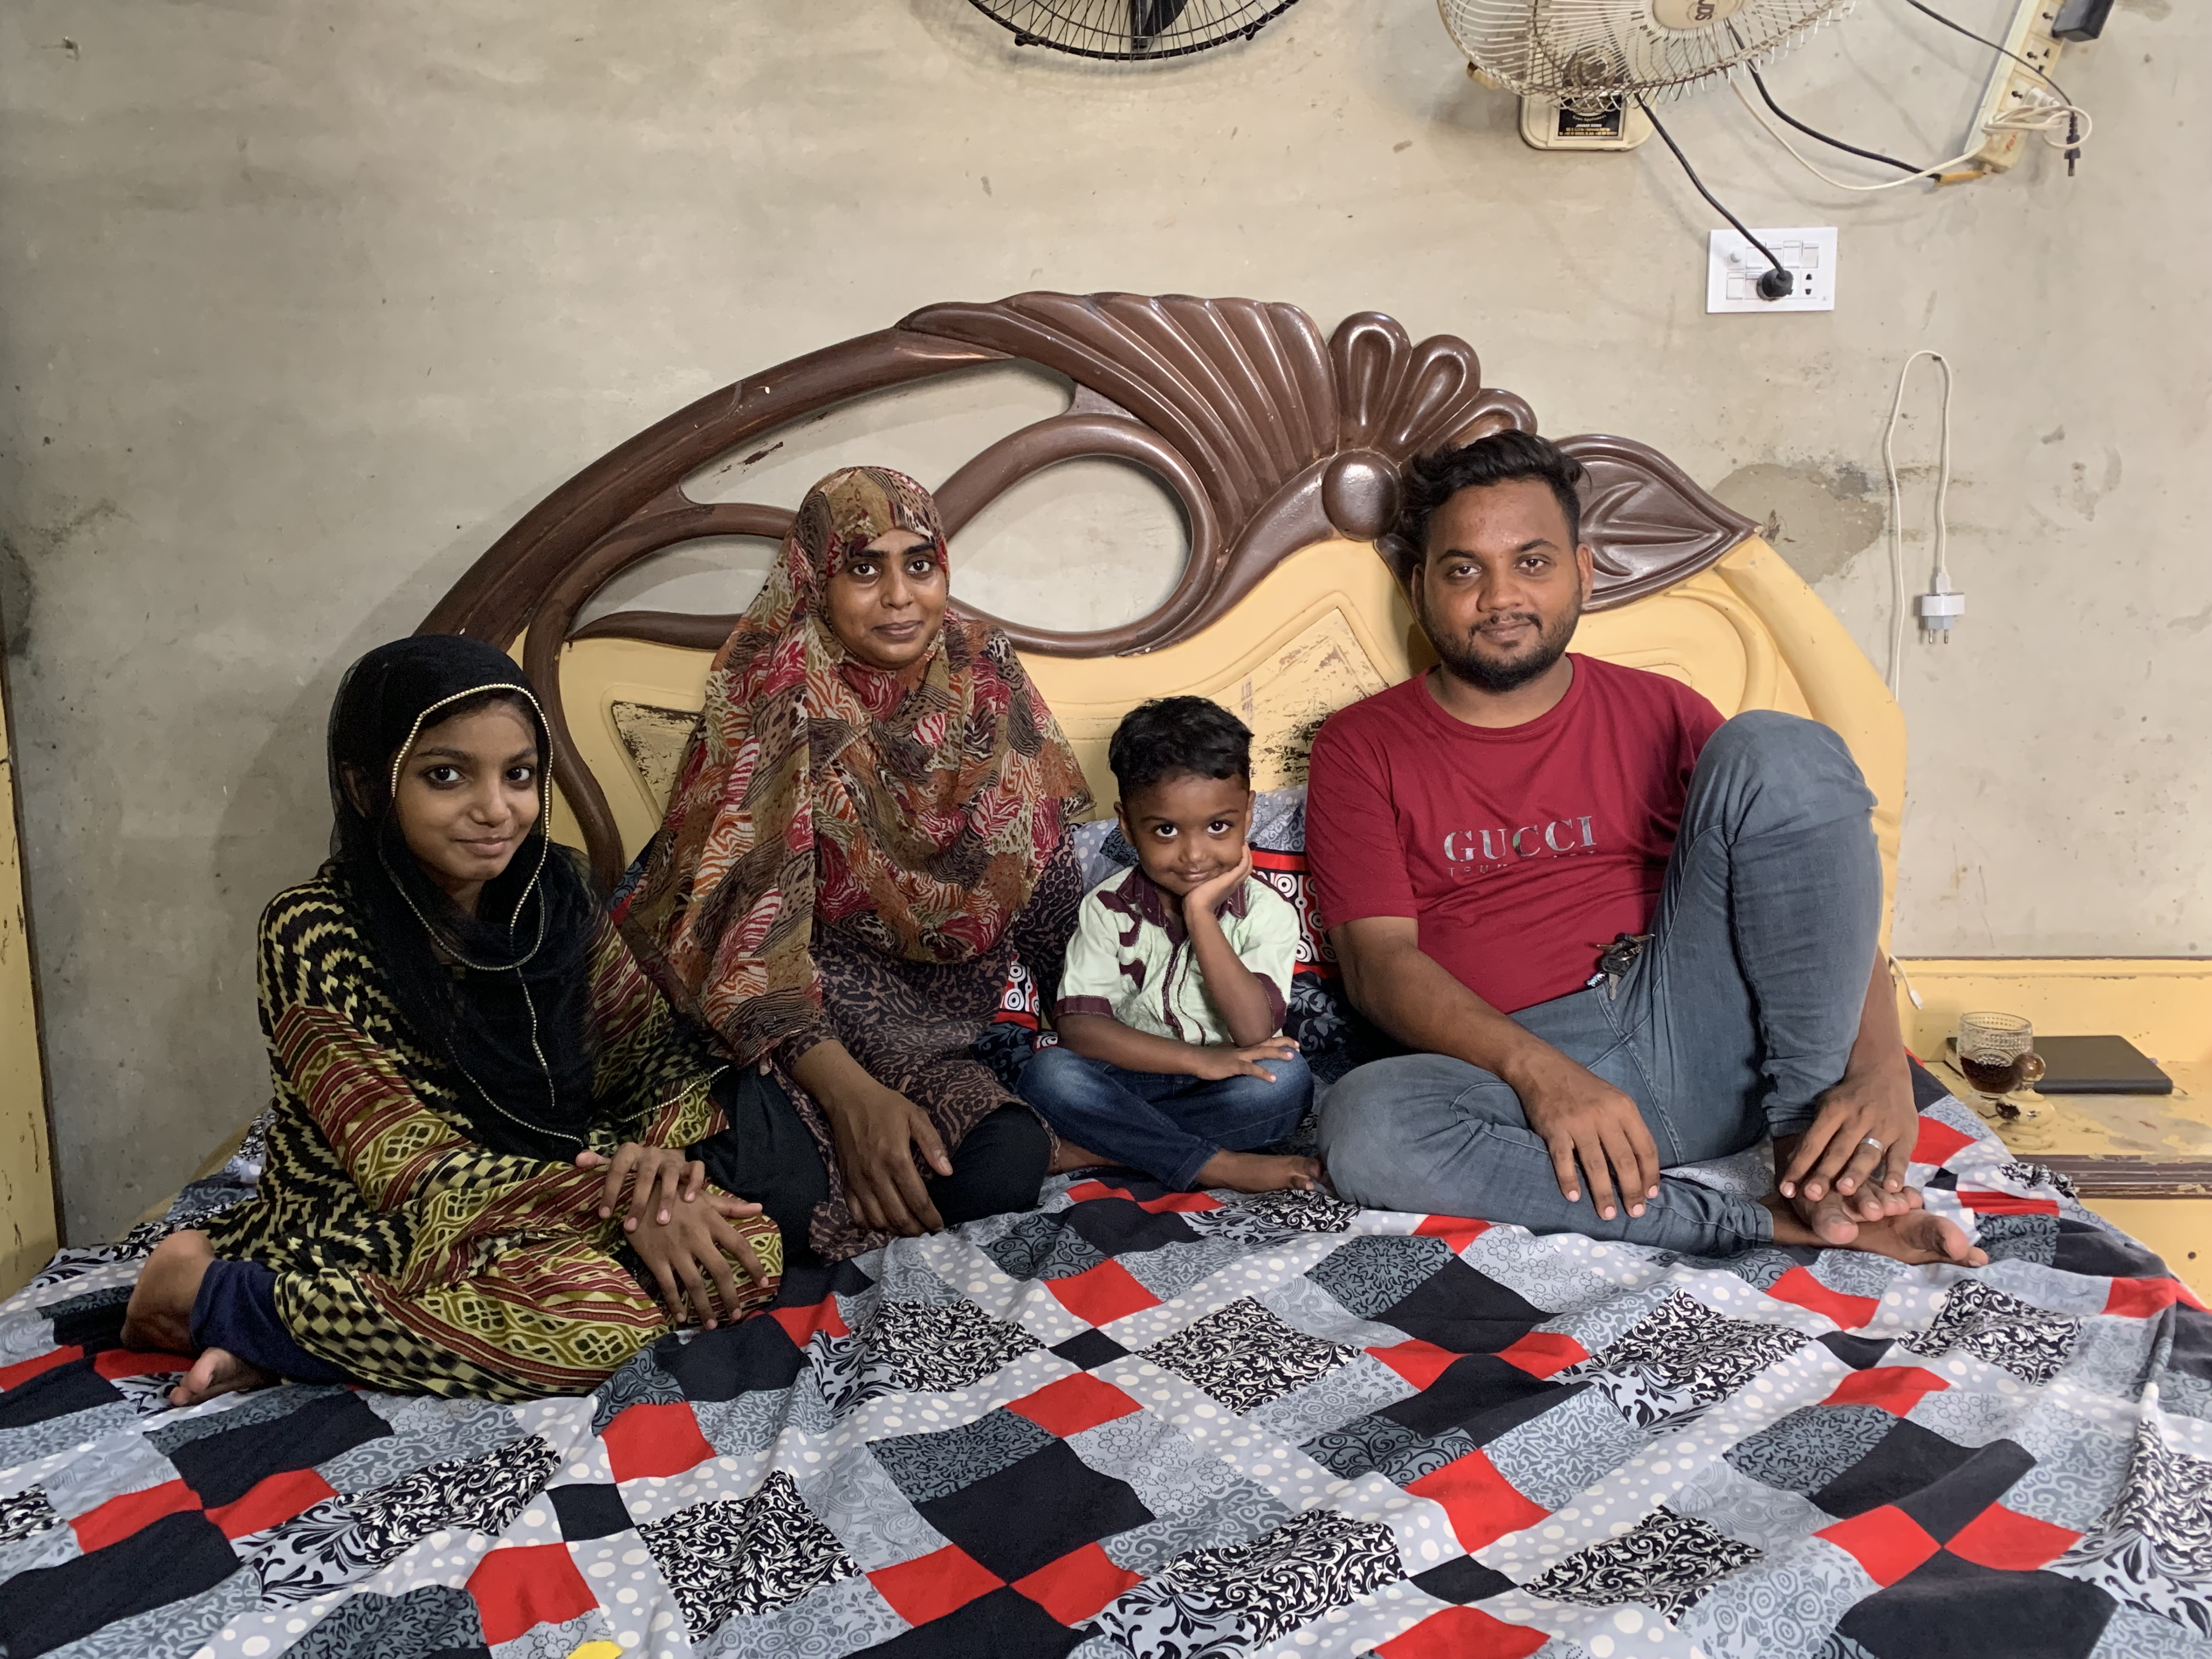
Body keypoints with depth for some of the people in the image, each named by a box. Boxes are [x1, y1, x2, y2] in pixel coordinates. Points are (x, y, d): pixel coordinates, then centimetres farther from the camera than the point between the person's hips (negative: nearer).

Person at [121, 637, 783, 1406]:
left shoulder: (554, 892, -1)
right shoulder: (313, 934, -17)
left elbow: (663, 1049, 1)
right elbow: (409, 1172, -19)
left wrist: (660, 1143, -23)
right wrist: (619, 1200, -28)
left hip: (530, 1212, 7)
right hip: (366, 1236, -6)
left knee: (750, 1249, -16)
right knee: (599, 1320, -32)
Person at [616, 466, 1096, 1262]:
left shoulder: (981, 672, -1)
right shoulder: (774, 700, -13)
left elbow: (1040, 864, 6)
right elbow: (746, 923, -20)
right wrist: (852, 1094, -31)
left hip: (931, 1006, 3)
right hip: (799, 1015, -3)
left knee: (1004, 1173, -25)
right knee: (790, 1187, -33)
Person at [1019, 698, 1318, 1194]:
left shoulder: (1267, 912, -7)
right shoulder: (1108, 908, -6)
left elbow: (1255, 1032, -22)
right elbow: (1078, 1027, -16)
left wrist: (1200, 914, -25)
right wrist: (1197, 1059, -26)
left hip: (1226, 1083, 0)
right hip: (1132, 1079, 0)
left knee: (1288, 1079, -31)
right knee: (1047, 1073, -28)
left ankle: (1108, 1144, -22)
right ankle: (1216, 1167, -26)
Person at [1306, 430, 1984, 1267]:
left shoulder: (1660, 714, 14)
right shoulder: (1362, 748, 9)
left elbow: (1820, 896, 7)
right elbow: (1379, 961, -4)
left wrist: (1878, 1071, -12)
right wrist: (1539, 1072, -21)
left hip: (1697, 1035, 2)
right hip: (1511, 1068, -1)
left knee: (1776, 749, -17)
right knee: (1363, 1124, -36)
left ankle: (1810, 1162, -17)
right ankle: (1773, 1223, -26)